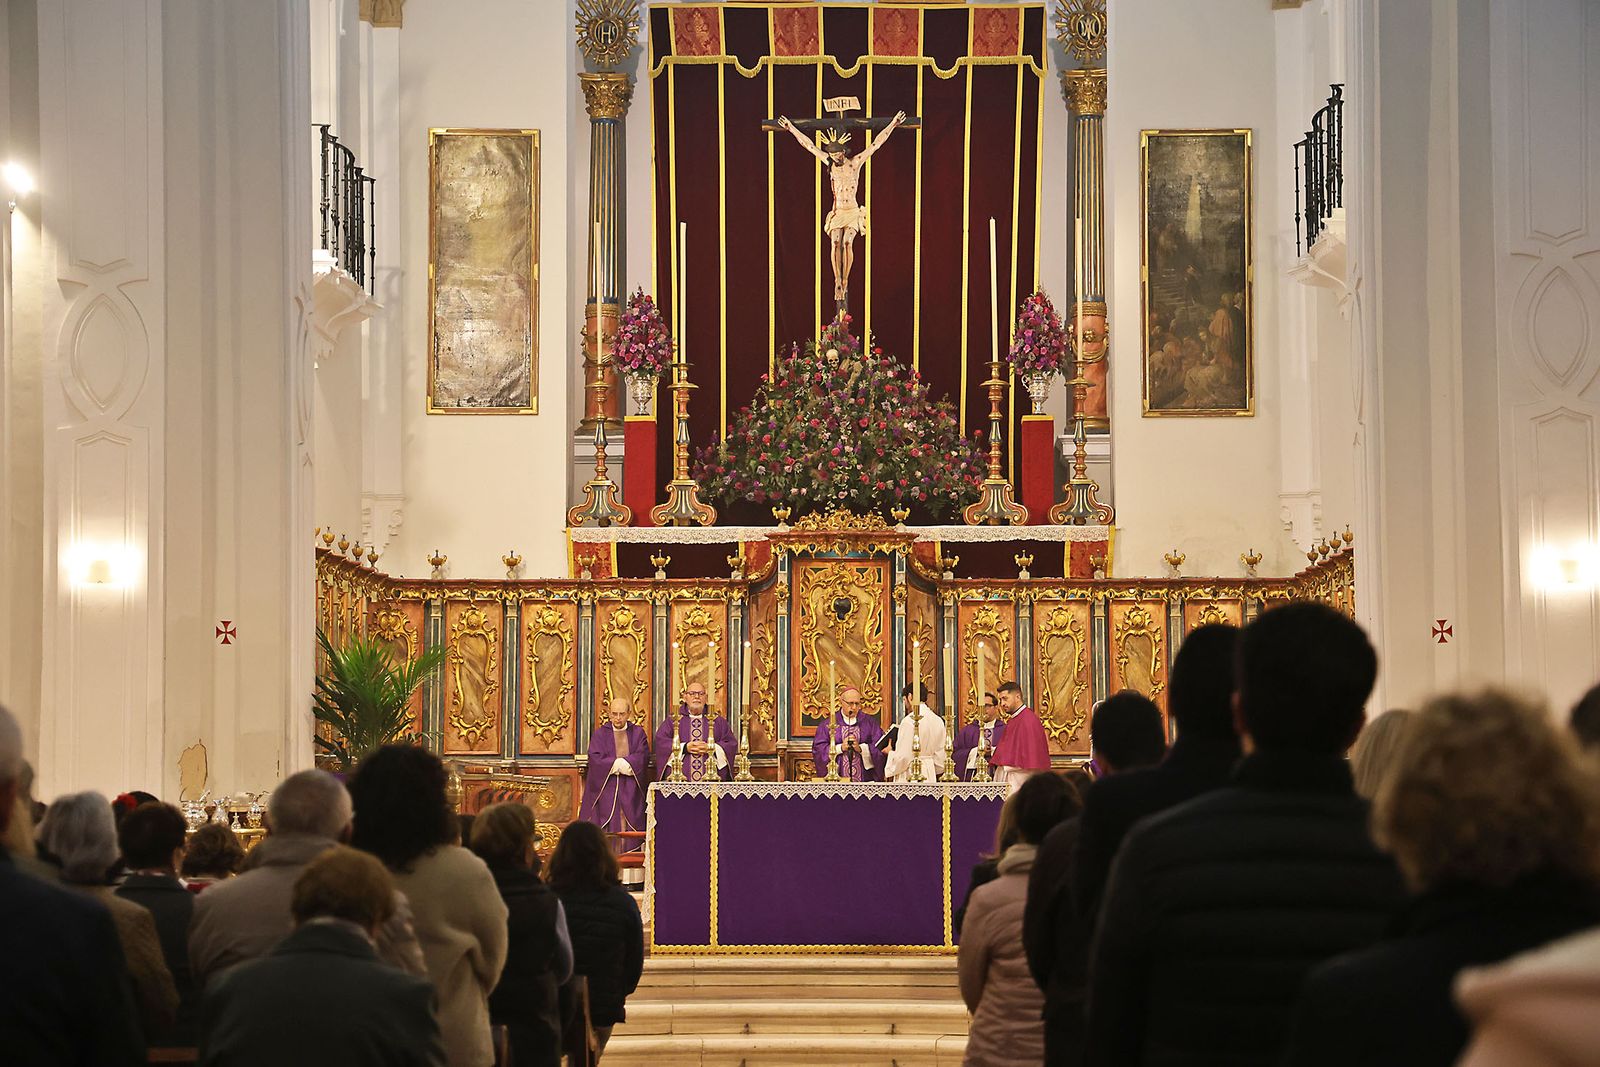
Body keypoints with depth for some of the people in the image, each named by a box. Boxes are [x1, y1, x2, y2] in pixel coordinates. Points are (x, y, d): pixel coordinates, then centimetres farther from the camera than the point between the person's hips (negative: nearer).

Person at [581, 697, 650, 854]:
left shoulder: (638, 733, 12)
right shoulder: (600, 734, 9)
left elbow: (642, 757, -3)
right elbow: (596, 759, -6)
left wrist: (616, 764, -11)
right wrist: (623, 763, -10)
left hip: (631, 791, 1)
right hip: (606, 788, -1)